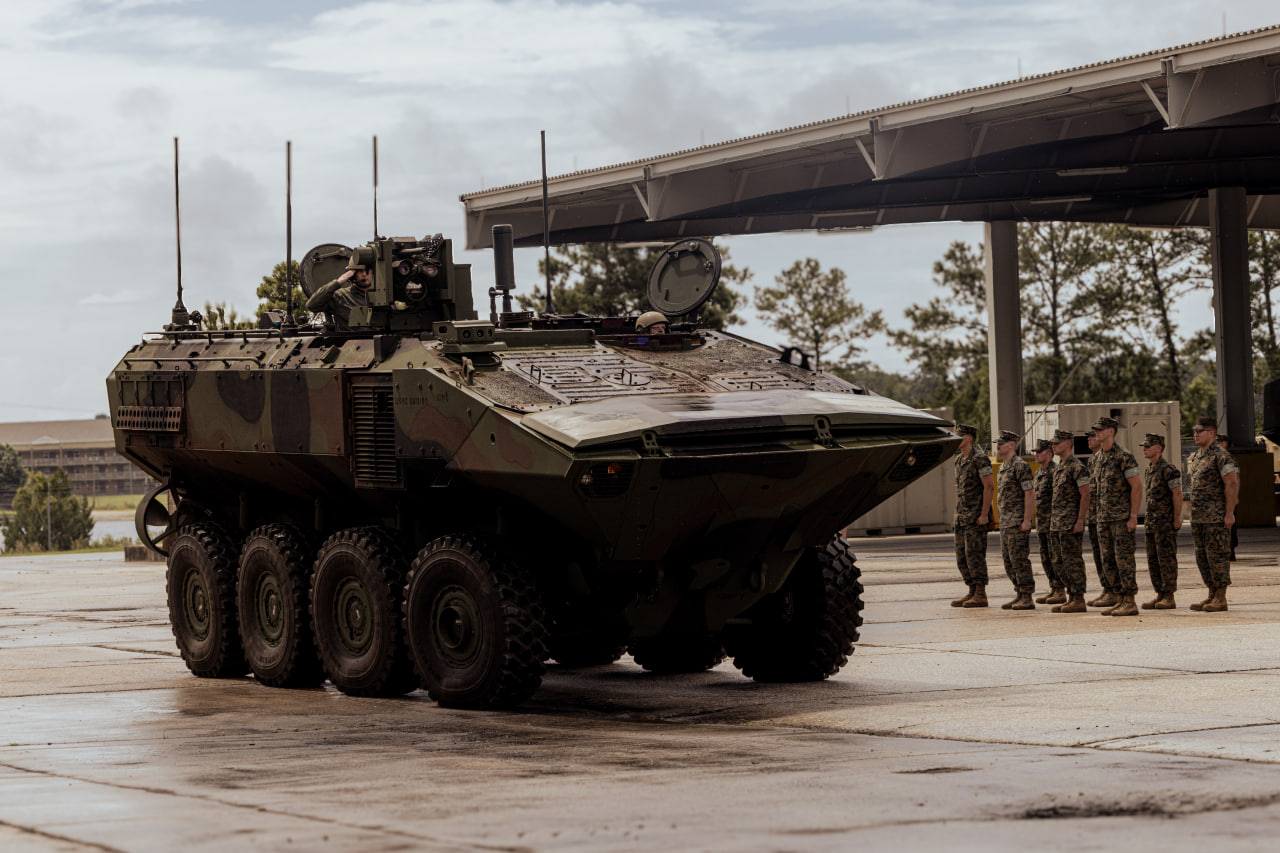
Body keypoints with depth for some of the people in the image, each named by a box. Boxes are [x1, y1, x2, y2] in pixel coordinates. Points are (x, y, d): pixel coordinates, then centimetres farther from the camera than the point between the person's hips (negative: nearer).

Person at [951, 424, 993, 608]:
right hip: (962, 516, 9)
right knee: (962, 556, 9)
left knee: (974, 555, -9)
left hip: (976, 516, -9)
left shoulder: (980, 459, -12)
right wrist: (957, 513, 17)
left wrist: (984, 515, -20)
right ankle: (972, 593, 14)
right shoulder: (959, 460, 15)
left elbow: (989, 487, -16)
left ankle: (980, 595, -6)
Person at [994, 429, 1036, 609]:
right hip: (1005, 521, 10)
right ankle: (1019, 595, 17)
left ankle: (1027, 599, -5)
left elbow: (1030, 493, -17)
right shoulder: (1003, 467, 17)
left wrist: (1026, 520, -21)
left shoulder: (1020, 466, -13)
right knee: (1008, 561, 11)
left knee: (1019, 559, -8)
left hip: (1018, 522, -10)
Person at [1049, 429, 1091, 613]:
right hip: (1058, 524, 10)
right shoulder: (1058, 468, 17)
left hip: (1071, 525, -10)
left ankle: (1079, 600, -6)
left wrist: (1080, 521, -20)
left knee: (1073, 561, -8)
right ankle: (1071, 597, 16)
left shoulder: (1077, 468, -11)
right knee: (1062, 563, 11)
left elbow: (1085, 495, -15)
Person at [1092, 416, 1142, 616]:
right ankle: (1121, 600, 15)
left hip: (1121, 518, -9)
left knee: (1124, 559, -8)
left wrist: (1133, 516, -18)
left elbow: (1137, 486, -14)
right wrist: (1099, 515, 17)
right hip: (1104, 518, 9)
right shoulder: (1098, 457, 13)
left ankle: (1130, 602, -6)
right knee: (1109, 561, 9)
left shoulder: (1124, 457, -13)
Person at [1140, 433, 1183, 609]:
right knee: (1153, 560, 10)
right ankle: (1160, 595, 15)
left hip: (1166, 522, -9)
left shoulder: (1168, 469, -13)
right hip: (1152, 522, 9)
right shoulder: (1149, 469, 15)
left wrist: (1177, 519, -17)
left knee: (1166, 559, -7)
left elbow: (1177, 494, -16)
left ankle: (1169, 597, -4)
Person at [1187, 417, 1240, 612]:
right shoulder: (1194, 458, 16)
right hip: (1198, 518, 9)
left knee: (1217, 555, -7)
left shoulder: (1220, 456, -11)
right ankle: (1212, 595, 17)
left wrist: (1230, 512, -20)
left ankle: (1221, 598, -3)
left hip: (1217, 516, -9)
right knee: (1202, 557, 10)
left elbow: (1232, 484, -16)